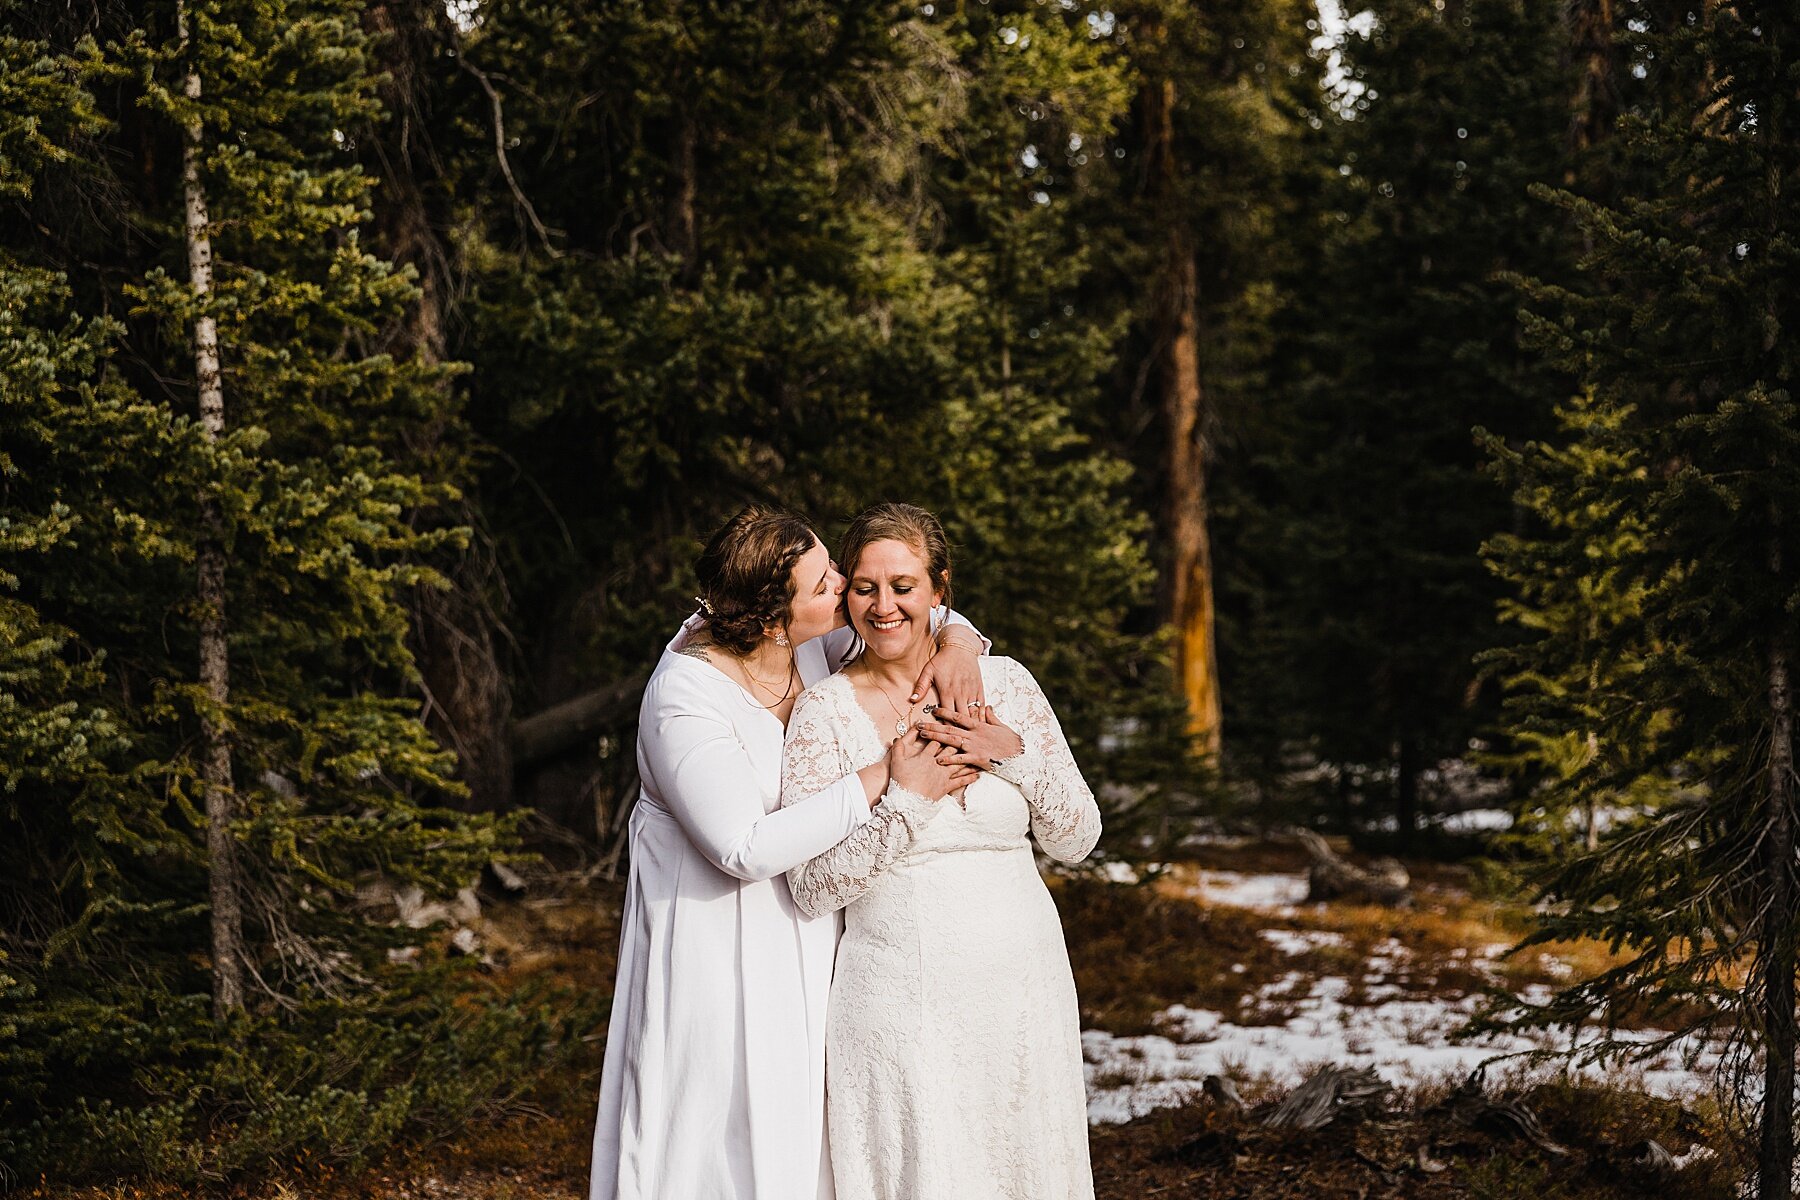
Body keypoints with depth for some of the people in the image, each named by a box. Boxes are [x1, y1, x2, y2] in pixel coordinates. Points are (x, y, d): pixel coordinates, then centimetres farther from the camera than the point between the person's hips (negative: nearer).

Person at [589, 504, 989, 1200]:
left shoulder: (813, 641, -8)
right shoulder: (686, 699, -26)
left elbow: (926, 615, 7)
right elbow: (746, 848, -29)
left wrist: (957, 645, -18)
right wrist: (883, 781, -28)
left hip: (800, 917, 6)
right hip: (714, 926, -6)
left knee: (799, 1118, 13)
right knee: (717, 1109, 2)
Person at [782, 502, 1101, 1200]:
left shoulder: (1004, 684, 2)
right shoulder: (825, 712, -5)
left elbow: (1077, 840, 5)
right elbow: (813, 888, -10)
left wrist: (1014, 754, -11)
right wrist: (905, 799, -19)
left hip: (1022, 986, 3)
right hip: (898, 1003, -3)